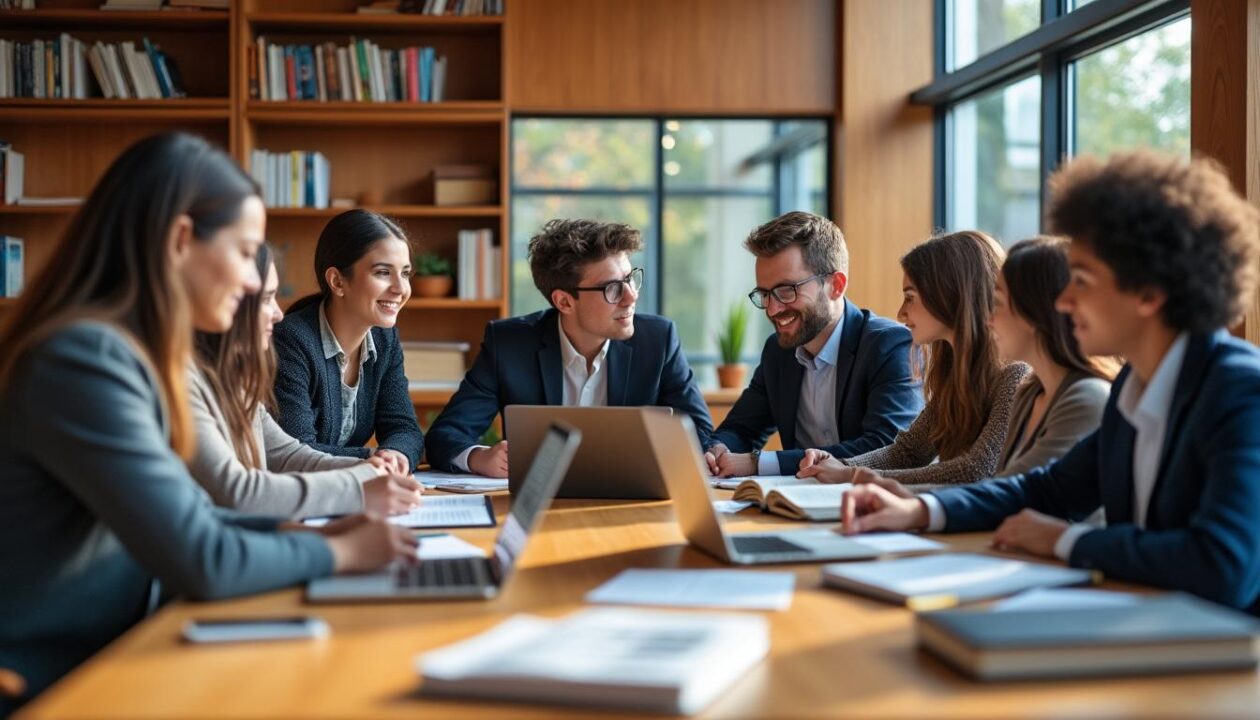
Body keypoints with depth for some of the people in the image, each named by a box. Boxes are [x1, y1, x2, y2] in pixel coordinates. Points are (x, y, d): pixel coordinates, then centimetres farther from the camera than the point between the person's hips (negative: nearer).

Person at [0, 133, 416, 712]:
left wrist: (315, 532, 2)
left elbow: (184, 519, 14)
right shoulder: (86, 359, -21)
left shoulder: (125, 353, 8)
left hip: (102, 661, 8)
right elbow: (199, 561, -22)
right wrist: (339, 552, -7)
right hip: (47, 688, -8)